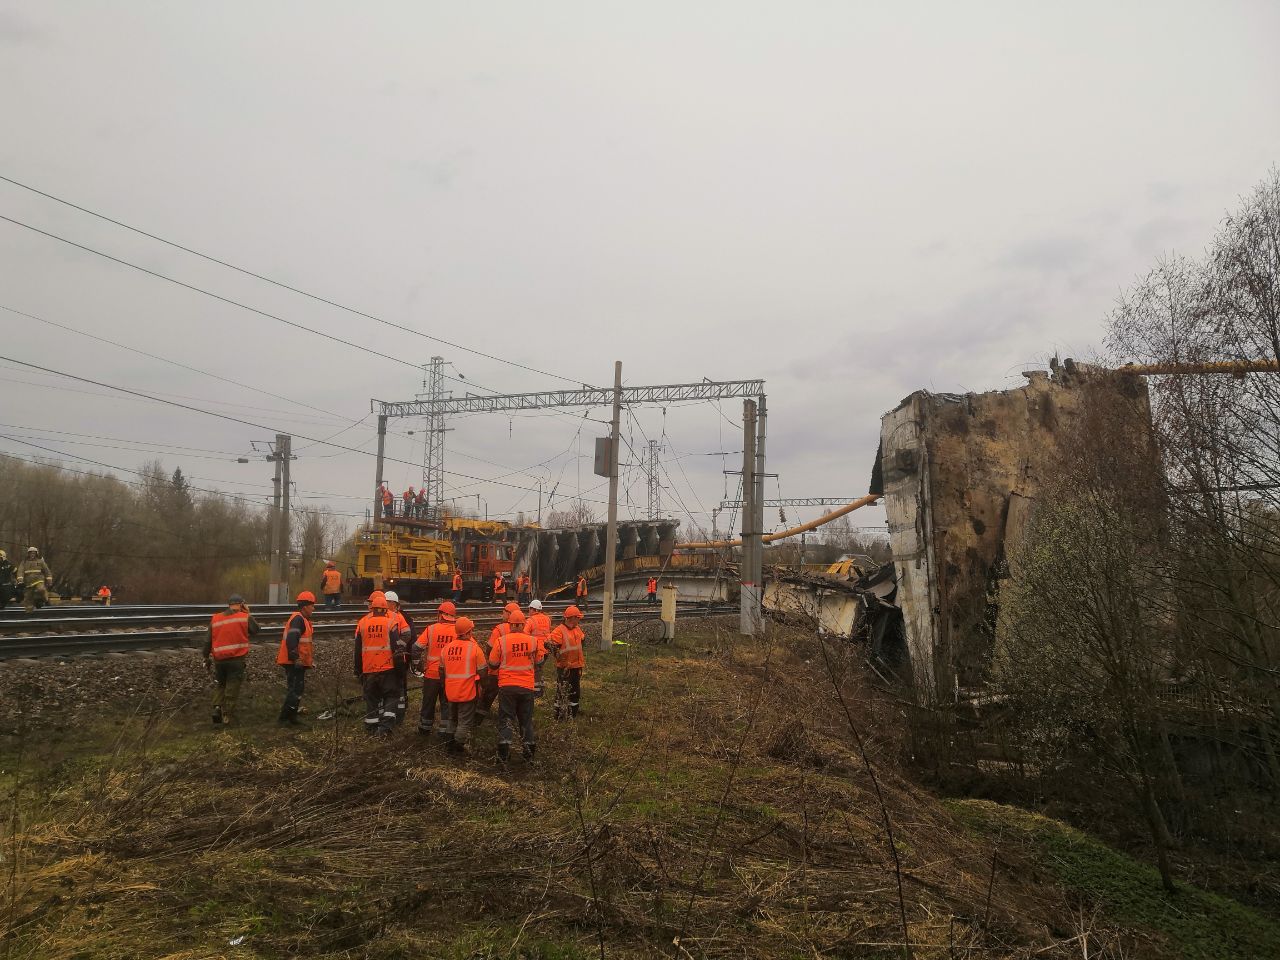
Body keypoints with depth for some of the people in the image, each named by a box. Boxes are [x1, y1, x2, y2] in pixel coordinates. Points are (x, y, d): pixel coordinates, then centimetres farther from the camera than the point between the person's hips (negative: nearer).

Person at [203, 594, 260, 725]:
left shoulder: (215, 619, 6)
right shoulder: (245, 617, -5)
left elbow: (207, 641, 8)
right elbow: (256, 630, 10)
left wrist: (207, 658, 18)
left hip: (219, 659, 3)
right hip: (237, 659, -3)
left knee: (221, 685, 22)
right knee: (232, 689, 6)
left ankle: (217, 708, 6)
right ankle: (228, 716, 9)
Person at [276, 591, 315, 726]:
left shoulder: (302, 620, 18)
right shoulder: (298, 620, -16)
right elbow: (291, 640, -26)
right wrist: (296, 658, -29)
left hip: (297, 662, 11)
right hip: (295, 663, -11)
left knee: (294, 689, 15)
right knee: (295, 690, -8)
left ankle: (290, 717, 22)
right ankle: (286, 717, -5)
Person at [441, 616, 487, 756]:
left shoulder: (446, 648, 2)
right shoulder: (474, 648, -14)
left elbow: (442, 670, 12)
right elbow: (483, 671, -13)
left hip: (450, 691, 6)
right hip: (467, 692, -6)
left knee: (453, 718, 22)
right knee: (465, 721, 5)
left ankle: (452, 745, 30)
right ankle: (459, 746, 6)